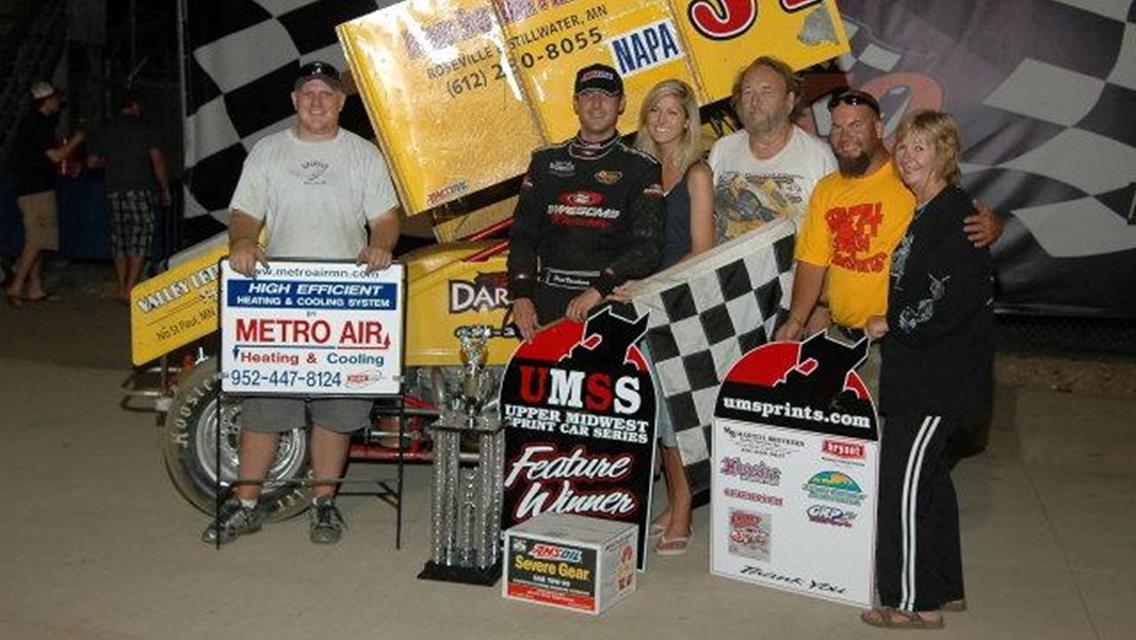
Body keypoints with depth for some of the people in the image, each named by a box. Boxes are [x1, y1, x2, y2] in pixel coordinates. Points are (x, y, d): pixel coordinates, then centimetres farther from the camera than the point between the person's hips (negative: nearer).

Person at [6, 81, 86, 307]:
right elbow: (56, 156, -15)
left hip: (31, 189, 10)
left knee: (36, 241, 10)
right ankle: (16, 287, -14)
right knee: (37, 241, -12)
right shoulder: (38, 124, -12)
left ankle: (35, 289, 12)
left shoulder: (33, 122, 18)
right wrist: (76, 140, -2)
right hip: (37, 190, -10)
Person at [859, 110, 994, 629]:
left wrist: (891, 325, -14)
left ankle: (914, 602, 5)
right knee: (928, 477, 16)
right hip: (919, 372, 10)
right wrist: (892, 324, 12)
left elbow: (953, 302, -24)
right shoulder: (925, 214, 14)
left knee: (904, 479, -6)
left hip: (940, 379, -10)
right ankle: (944, 589, 29)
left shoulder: (956, 216, -16)